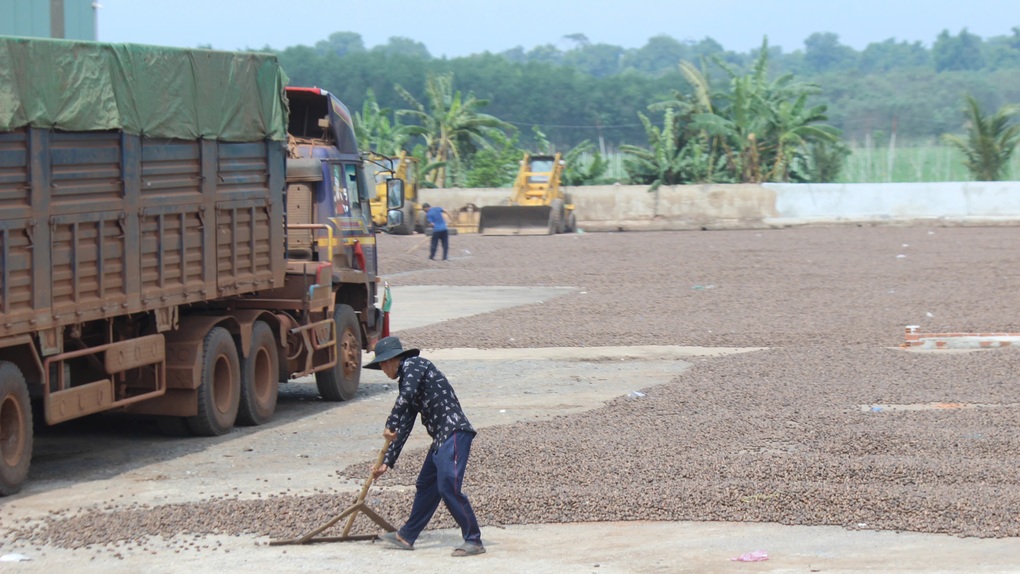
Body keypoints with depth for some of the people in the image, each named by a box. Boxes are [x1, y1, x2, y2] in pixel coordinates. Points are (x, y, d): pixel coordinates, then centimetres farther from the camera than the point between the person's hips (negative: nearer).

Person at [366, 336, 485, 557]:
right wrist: (387, 462, 24)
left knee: (449, 486, -15)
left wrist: (390, 425, -13)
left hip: (455, 432, -10)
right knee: (425, 486, 17)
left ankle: (474, 541, -13)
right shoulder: (407, 378, 24)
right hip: (442, 438, 10)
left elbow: (405, 396, -20)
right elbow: (405, 427, 25)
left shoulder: (414, 364, -1)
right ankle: (406, 536, 29)